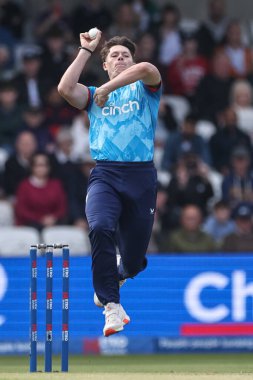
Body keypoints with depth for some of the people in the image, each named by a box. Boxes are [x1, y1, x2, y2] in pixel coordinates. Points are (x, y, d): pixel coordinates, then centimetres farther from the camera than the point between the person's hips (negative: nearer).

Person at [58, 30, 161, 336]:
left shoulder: (144, 90, 14)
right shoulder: (94, 96, 19)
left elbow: (147, 69, -10)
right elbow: (65, 88, -1)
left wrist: (109, 88, -10)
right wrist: (86, 50, 8)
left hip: (141, 176, 0)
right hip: (105, 174, 0)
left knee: (133, 261, 3)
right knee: (100, 227, -32)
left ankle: (115, 275, 42)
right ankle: (111, 306, -29)